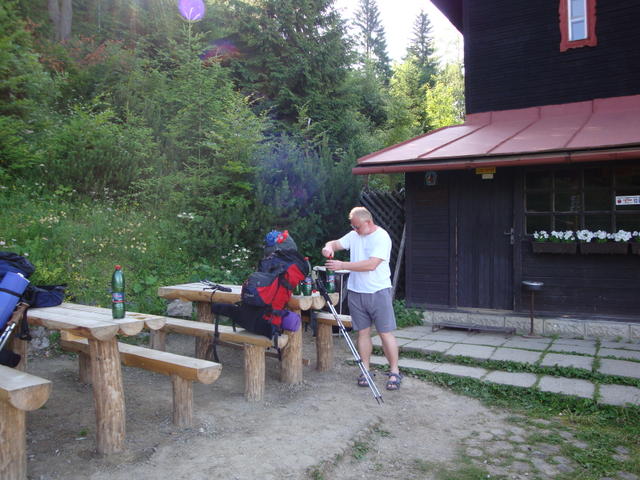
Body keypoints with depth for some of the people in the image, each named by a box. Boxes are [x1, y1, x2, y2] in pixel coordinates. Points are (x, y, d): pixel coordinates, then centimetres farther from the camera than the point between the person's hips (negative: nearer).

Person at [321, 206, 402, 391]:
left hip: (378, 292, -6)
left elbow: (371, 264, -22)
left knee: (386, 333, -2)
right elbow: (335, 243, 13)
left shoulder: (382, 237, -12)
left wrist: (342, 265, -22)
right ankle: (365, 370, 19)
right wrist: (329, 247, -13)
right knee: (363, 332, 10)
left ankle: (394, 372, 9)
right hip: (356, 292, 6)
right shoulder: (354, 235, 9)